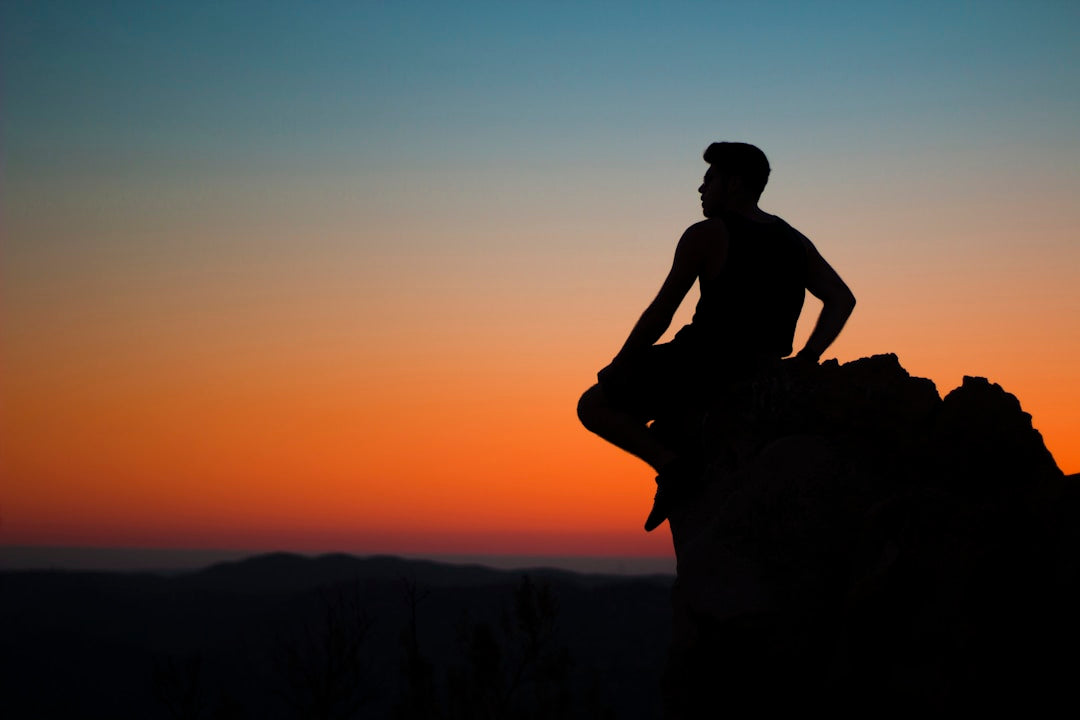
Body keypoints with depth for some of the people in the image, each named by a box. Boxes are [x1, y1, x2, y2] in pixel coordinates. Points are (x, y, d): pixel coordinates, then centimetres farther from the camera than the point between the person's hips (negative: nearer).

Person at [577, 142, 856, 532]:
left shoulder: (705, 236, -10)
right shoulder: (794, 241, 10)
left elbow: (660, 314, -9)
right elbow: (842, 299, 11)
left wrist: (618, 367, 2)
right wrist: (807, 358, 10)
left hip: (703, 365, -8)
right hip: (757, 376, 8)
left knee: (594, 406, 3)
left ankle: (672, 463, -17)